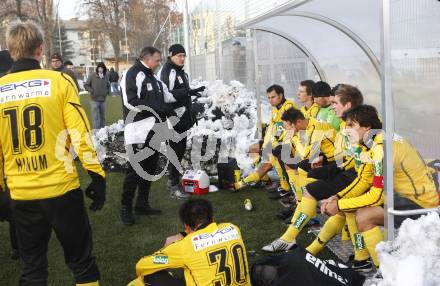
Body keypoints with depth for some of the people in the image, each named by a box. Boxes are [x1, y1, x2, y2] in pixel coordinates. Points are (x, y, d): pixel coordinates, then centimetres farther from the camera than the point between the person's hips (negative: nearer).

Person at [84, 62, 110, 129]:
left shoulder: (105, 76, 4)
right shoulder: (92, 76, -6)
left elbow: (108, 85, 20)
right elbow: (86, 85, 0)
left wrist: (107, 91, 3)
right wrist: (91, 91, -12)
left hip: (103, 99, 4)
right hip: (95, 100, -4)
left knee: (102, 117, 13)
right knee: (96, 118, -7)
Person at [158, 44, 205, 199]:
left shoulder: (181, 71, 19)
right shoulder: (168, 71, -12)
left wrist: (190, 114, 27)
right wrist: (188, 92, -29)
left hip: (182, 117, 10)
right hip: (174, 117, -10)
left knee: (180, 149, 16)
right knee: (176, 150, -8)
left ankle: (174, 179, 28)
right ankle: (174, 186, -3)